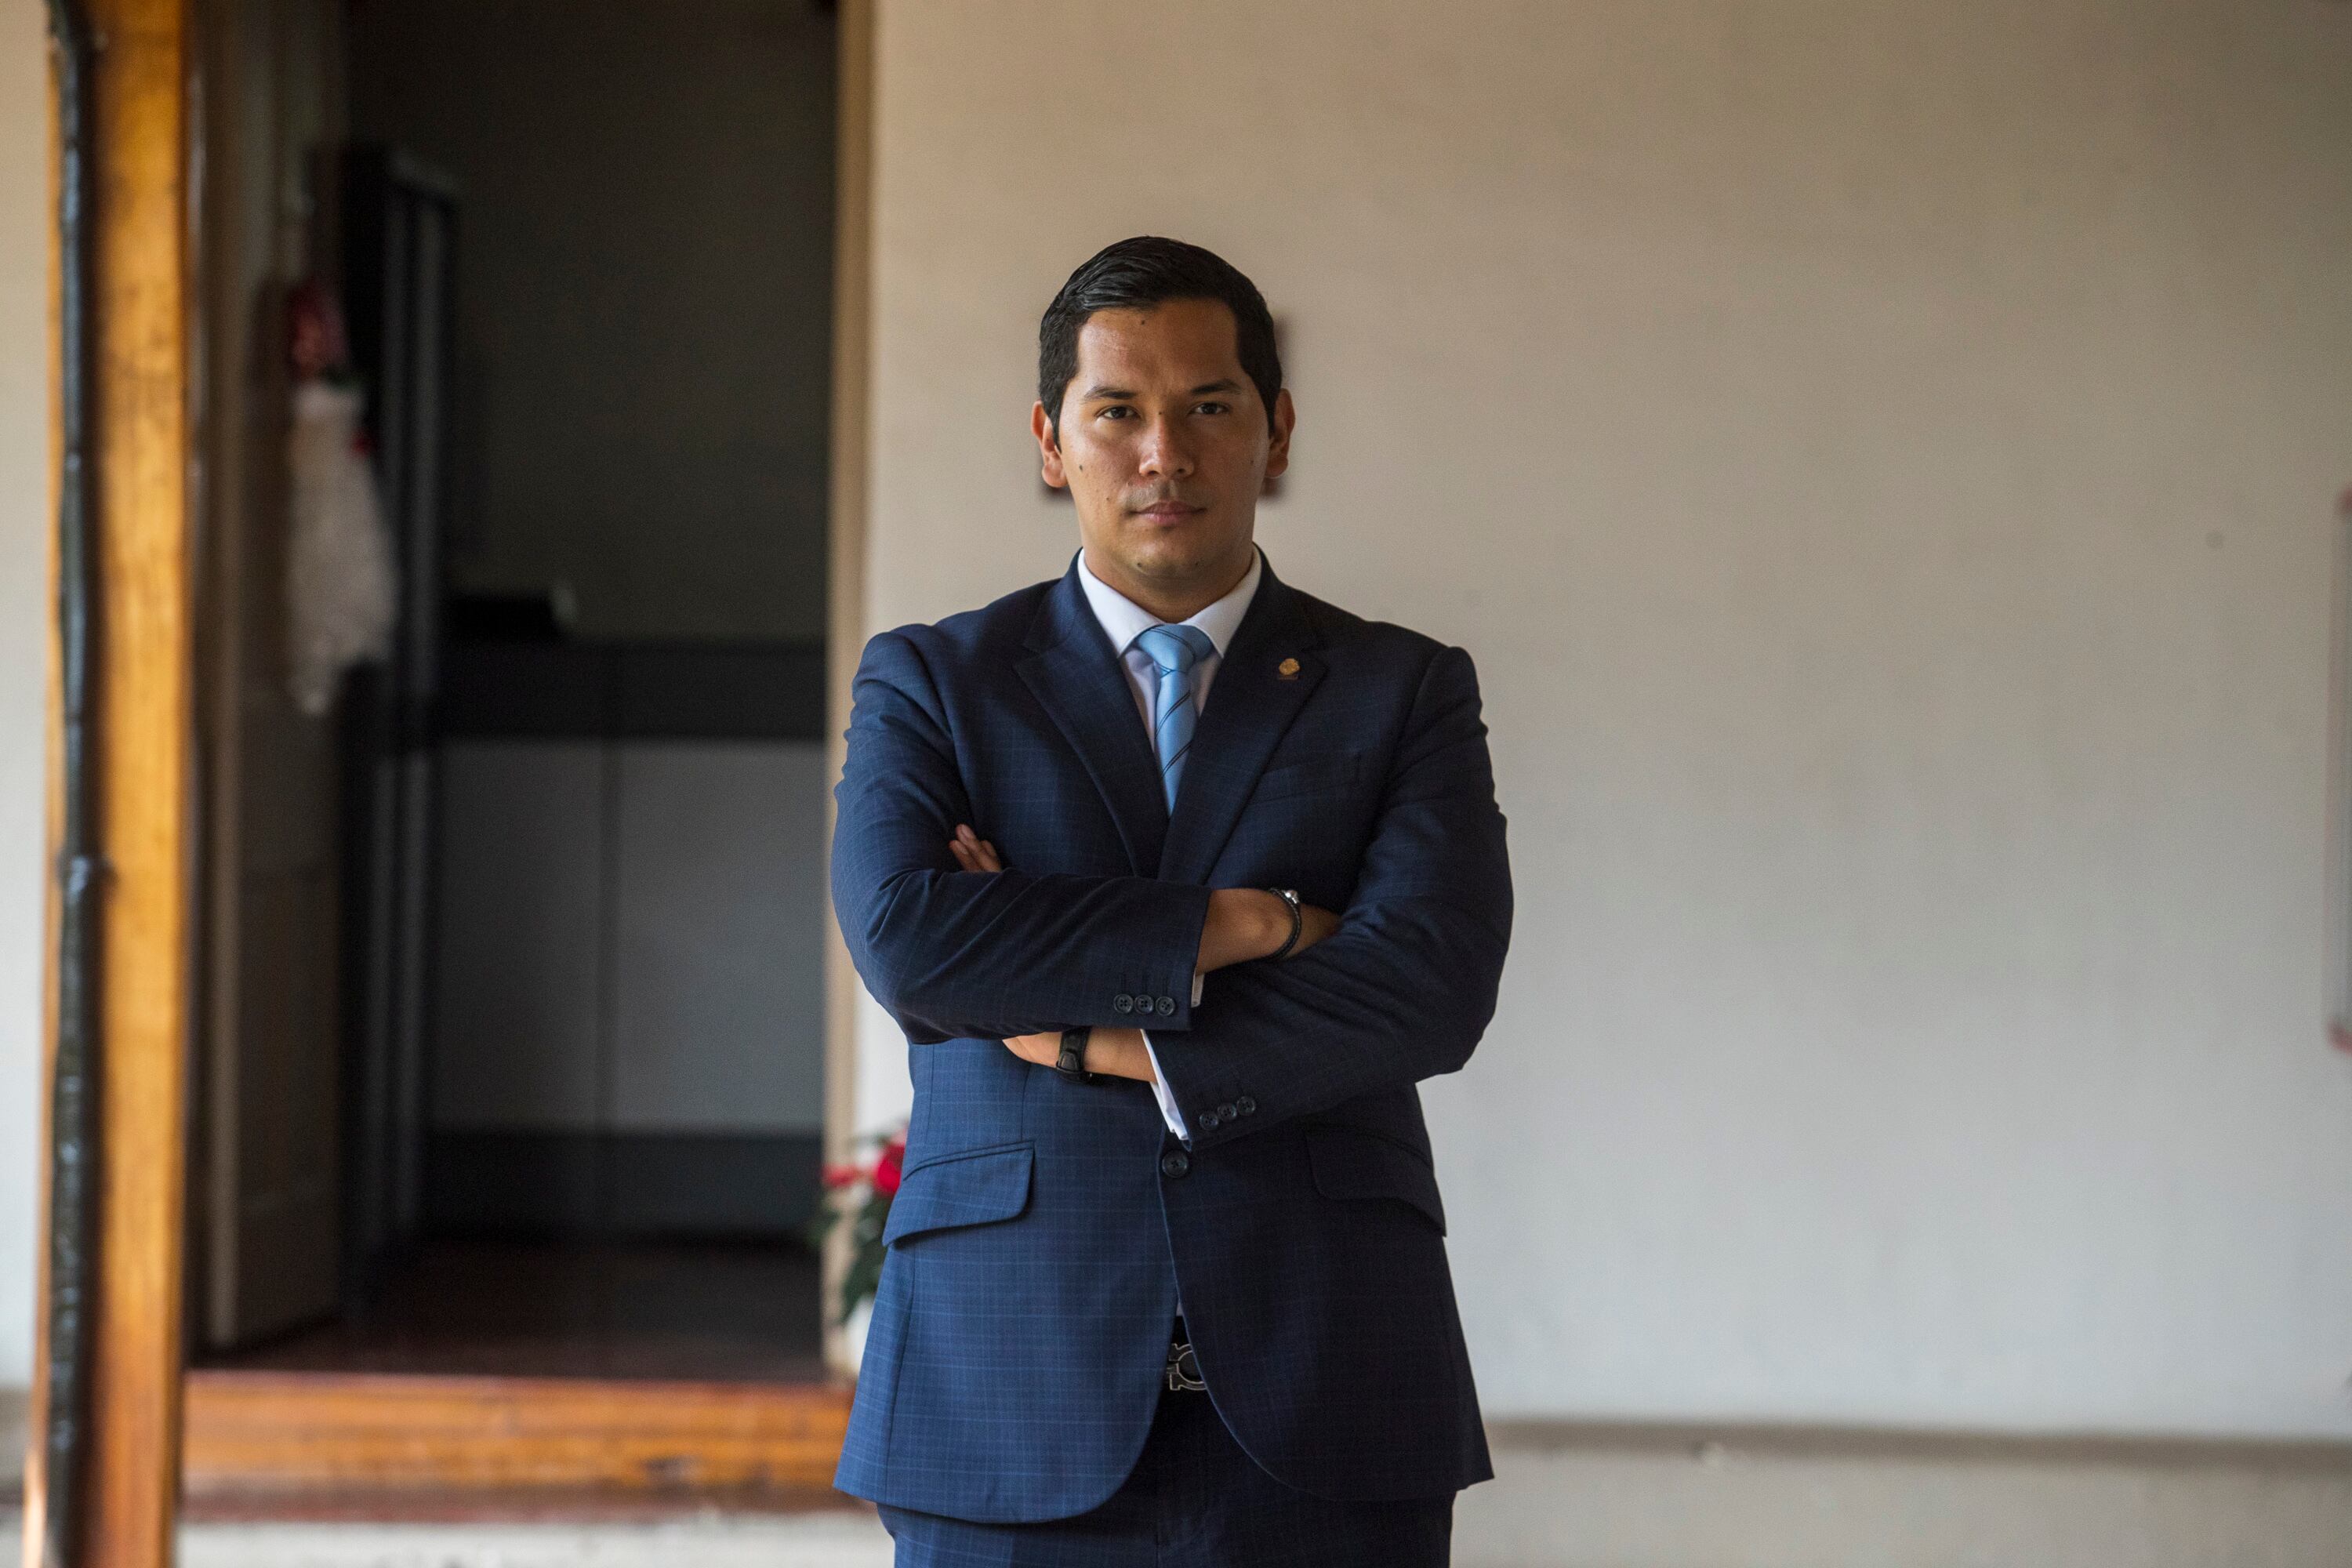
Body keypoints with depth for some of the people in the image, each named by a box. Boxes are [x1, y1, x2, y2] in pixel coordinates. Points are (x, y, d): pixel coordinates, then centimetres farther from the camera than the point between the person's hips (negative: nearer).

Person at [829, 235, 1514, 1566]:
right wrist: (1235, 925, -9)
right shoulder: (930, 684, 10)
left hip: (1321, 1406, 0)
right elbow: (904, 935, -9)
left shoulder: (1405, 692, 11)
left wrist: (1105, 1043, -8)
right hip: (1018, 1405, 0)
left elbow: (1435, 984, -6)